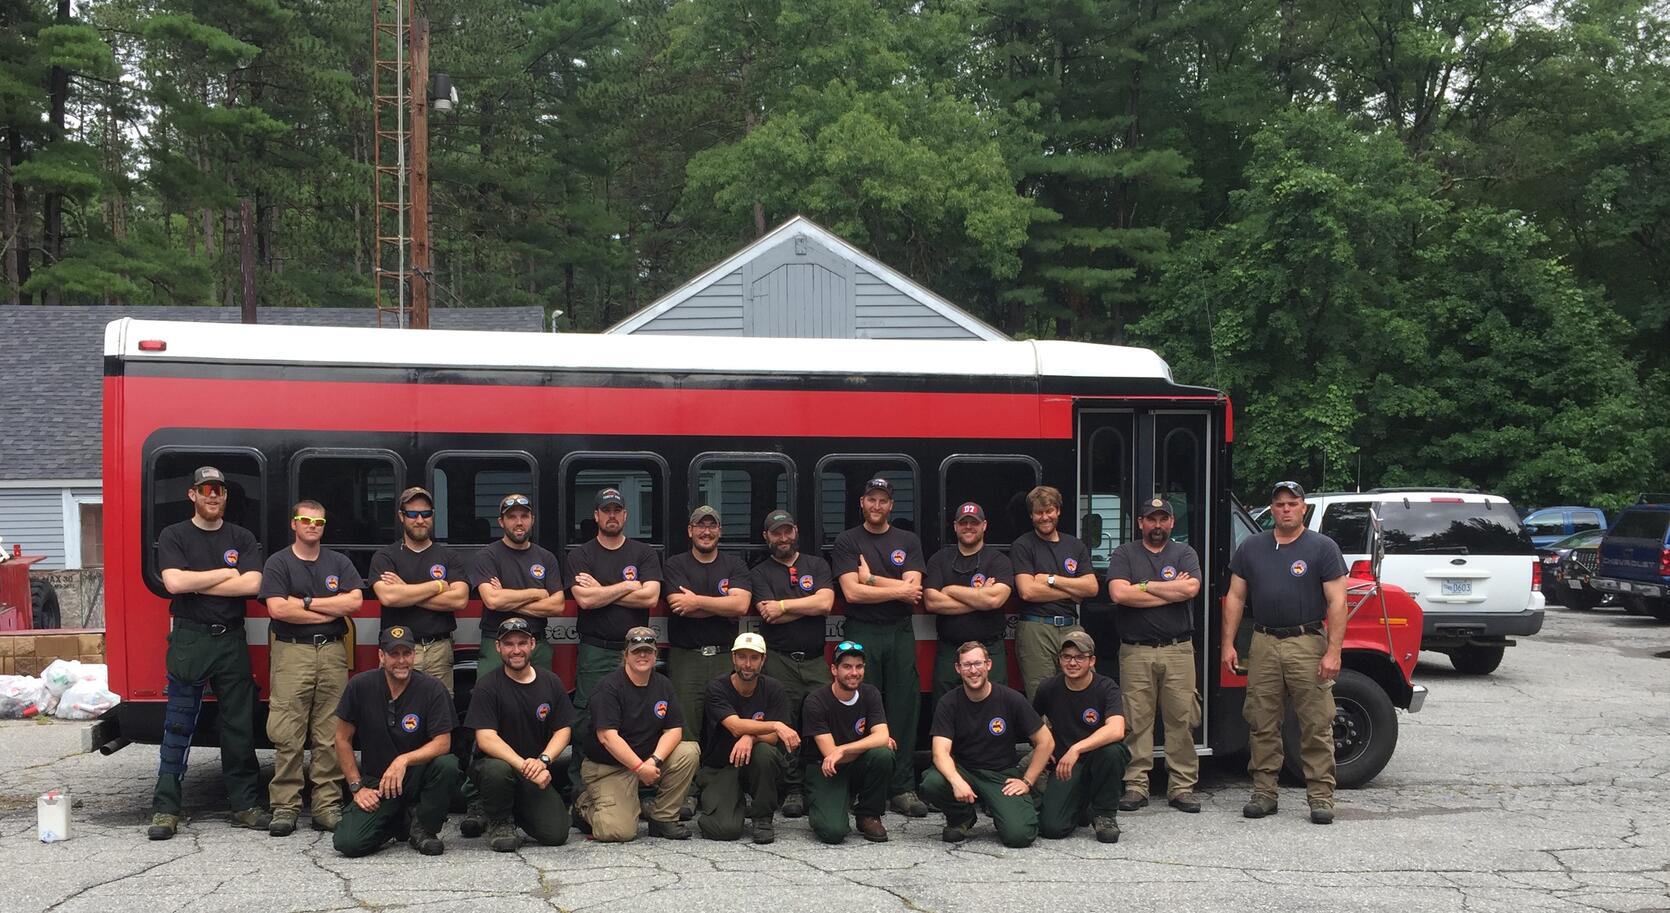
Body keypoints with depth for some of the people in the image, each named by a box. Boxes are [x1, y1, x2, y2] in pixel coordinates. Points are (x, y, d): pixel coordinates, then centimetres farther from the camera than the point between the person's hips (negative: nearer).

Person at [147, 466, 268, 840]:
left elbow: (252, 584, -7)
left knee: (239, 728, 6)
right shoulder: (174, 536, 4)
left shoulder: (242, 539, 9)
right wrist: (225, 573, -7)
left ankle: (245, 805, 13)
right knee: (178, 728, -1)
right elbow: (174, 582, -14)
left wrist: (197, 584, -9)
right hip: (189, 640, -2)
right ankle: (165, 810, 3)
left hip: (232, 641, 2)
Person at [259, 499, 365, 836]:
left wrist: (306, 601, -4)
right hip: (292, 653, -2)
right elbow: (277, 608, -8)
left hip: (332, 653, 3)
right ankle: (285, 807, -2)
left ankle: (328, 806, 2)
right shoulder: (278, 563, 6)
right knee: (287, 736, -7)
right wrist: (330, 612, -3)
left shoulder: (339, 562, 16)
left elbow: (355, 600, 1)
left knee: (330, 736, 0)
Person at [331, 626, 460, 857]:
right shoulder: (360, 686, -7)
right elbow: (343, 739, 0)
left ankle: (423, 828, -6)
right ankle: (397, 822, 13)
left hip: (417, 777, -1)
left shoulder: (432, 688, -11)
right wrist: (357, 787, -5)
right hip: (375, 781, 1)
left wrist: (404, 760, -30)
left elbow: (442, 743, -15)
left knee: (447, 765, -33)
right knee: (347, 843, -21)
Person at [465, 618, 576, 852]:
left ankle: (517, 811, 19)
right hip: (494, 762, -3)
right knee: (497, 770, -40)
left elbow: (563, 730, 3)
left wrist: (543, 760, -18)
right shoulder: (488, 686, -9)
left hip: (536, 773, 4)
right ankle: (499, 822, -8)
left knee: (556, 834, -15)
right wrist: (524, 766, -30)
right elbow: (486, 739, -18)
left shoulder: (551, 683, 4)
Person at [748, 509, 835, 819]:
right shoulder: (760, 573, 9)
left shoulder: (817, 565, 14)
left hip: (816, 659, 1)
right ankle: (793, 790, 4)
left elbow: (826, 603, -4)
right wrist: (809, 606, -3)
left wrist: (783, 605, -5)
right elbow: (770, 615, -7)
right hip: (779, 660, -1)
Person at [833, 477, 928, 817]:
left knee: (904, 709, -1)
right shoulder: (847, 541, 5)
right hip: (862, 632, -2)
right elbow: (852, 593, -8)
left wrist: (871, 578, -5)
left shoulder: (908, 541, 12)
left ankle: (902, 788, 3)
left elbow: (913, 591, -2)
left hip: (900, 632, 2)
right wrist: (898, 589, -5)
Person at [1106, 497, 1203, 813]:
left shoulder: (1185, 553, 11)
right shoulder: (1124, 555, 8)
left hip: (1178, 650, 1)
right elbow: (1118, 593, -10)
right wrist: (1172, 591, -5)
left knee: (1181, 719, 0)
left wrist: (1144, 586, -5)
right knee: (1136, 721, -1)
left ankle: (1182, 787, 6)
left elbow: (1191, 588, -9)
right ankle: (1136, 786, 4)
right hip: (1136, 652, -1)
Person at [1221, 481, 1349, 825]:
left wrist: (1333, 651, -12)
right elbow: (1235, 598, 13)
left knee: (1316, 725, -3)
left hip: (1308, 645, -3)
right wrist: (1228, 644, 5)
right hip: (1263, 644, 3)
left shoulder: (1323, 548, 2)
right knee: (1262, 724, 5)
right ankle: (1264, 793, 13)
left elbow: (1337, 603, -4)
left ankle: (1321, 796, 3)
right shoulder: (1251, 548, 12)